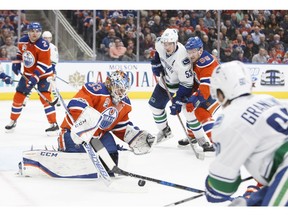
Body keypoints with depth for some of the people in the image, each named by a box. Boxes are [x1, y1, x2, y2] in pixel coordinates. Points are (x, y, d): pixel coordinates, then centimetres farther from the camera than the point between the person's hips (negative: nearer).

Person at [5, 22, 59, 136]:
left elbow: (43, 64, -27)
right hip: (27, 73, 6)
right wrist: (16, 63, 3)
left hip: (43, 73, -6)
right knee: (18, 96, 8)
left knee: (45, 97, -21)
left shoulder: (43, 45, -25)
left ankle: (53, 124, -18)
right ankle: (13, 121, 27)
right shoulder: (22, 41, -6)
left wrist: (35, 77, -34)